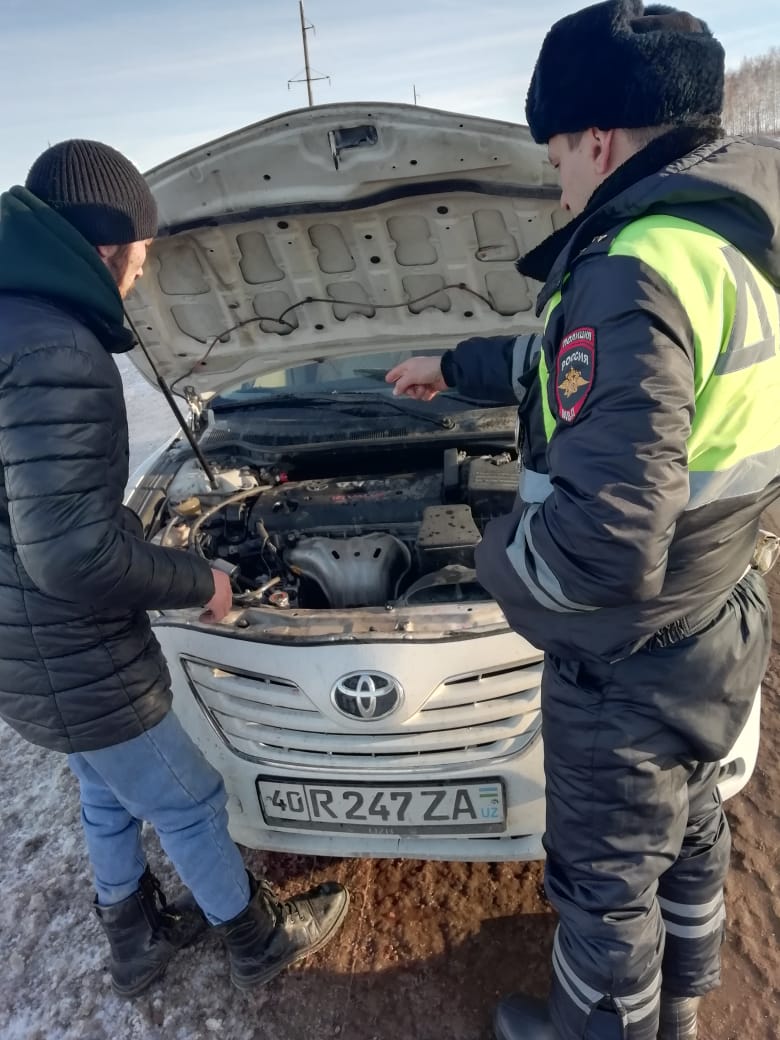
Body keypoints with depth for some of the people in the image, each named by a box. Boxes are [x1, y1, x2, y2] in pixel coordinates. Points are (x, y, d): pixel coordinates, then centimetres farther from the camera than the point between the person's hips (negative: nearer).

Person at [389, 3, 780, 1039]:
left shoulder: (639, 271, -28)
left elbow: (601, 545, -36)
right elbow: (567, 358, 17)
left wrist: (498, 551, -14)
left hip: (628, 667, -9)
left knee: (606, 877, 17)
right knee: (688, 831, 30)